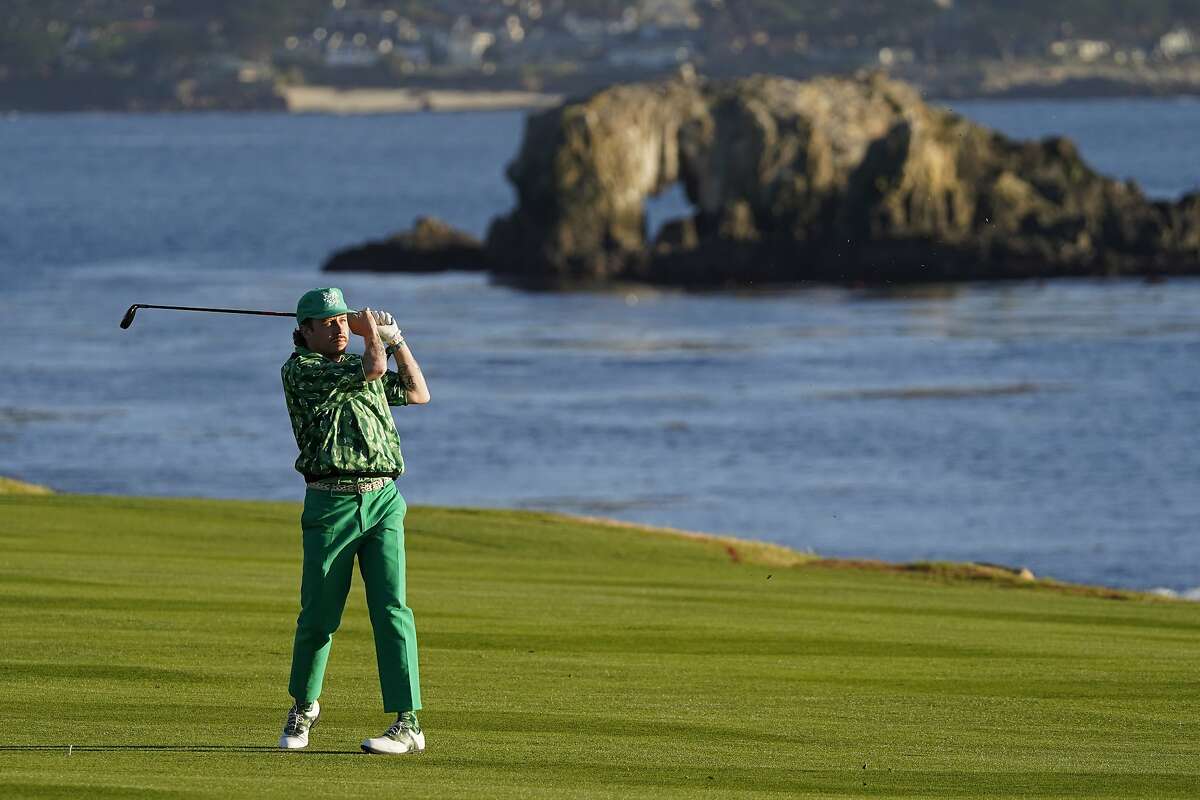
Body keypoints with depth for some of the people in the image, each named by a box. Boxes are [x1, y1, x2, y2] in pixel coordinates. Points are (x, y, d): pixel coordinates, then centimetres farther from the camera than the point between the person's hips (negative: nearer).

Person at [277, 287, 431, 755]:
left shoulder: (359, 365, 20)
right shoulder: (299, 369, -2)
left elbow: (418, 393, 27)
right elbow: (372, 368, -11)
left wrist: (394, 338, 22)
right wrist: (372, 334, 8)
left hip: (384, 504, 4)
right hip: (329, 505, -4)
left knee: (391, 608, -9)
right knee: (317, 616, 2)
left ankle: (408, 724, -13)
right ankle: (304, 708, 26)